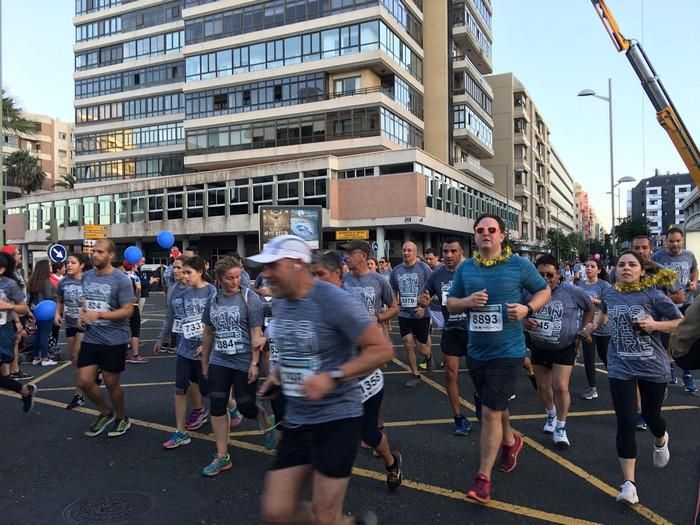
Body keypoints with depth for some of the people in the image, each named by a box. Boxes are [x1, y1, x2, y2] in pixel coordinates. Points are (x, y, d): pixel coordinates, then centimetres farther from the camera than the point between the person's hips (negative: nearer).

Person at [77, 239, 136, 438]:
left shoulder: (121, 280, -15)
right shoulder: (86, 276, 4)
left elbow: (128, 310, -17)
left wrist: (98, 315, -24)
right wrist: (83, 314, 0)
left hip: (114, 340, -5)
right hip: (90, 338, 6)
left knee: (111, 383, 8)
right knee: (84, 382, 5)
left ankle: (122, 418, 32)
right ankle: (105, 412, 32)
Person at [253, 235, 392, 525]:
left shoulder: (333, 300, -19)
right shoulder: (279, 303, 5)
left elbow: (381, 349, -18)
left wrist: (332, 377, -27)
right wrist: (278, 374, 5)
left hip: (336, 419, -7)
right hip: (296, 420, 7)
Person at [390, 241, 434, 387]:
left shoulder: (423, 268, -8)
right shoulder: (396, 271, 3)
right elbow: (393, 292, 16)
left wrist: (424, 306, -18)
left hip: (421, 314, -3)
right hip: (404, 314, 3)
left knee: (422, 347, 5)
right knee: (408, 345, 0)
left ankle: (429, 357, 41)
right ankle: (415, 375, 16)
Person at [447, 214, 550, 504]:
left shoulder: (519, 265, -6)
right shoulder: (465, 268, 3)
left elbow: (544, 290, 5)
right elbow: (450, 303, 8)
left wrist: (528, 309, -14)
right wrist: (467, 301, -14)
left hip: (507, 352, -5)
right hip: (476, 351, 5)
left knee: (491, 412, -7)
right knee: (495, 406, 23)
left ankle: (483, 478, 5)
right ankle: (510, 442, 52)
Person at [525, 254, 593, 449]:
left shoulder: (571, 291, -15)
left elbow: (590, 308, 4)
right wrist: (525, 323, -19)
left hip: (565, 348, -3)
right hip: (539, 347, 3)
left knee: (561, 387, -8)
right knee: (542, 386, 16)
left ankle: (560, 428, 11)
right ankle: (551, 415, 45)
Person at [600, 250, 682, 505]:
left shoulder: (653, 295, -10)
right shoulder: (609, 295, 1)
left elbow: (682, 322, -6)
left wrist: (655, 325, -20)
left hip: (653, 366, -1)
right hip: (621, 367, 1)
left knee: (650, 414, 18)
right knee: (626, 422, -6)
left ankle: (661, 441, 57)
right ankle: (629, 483, -1)